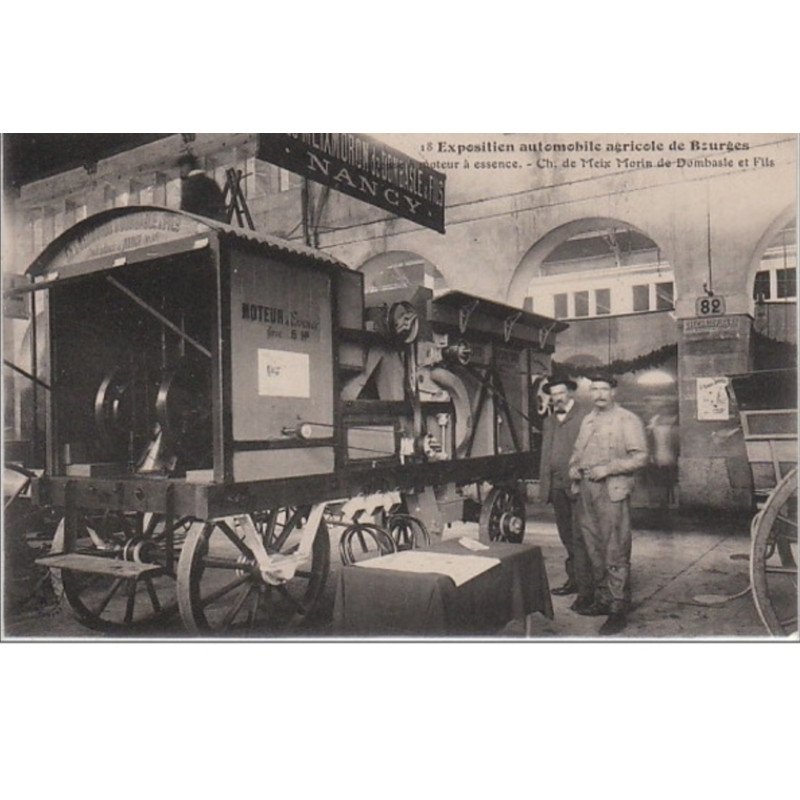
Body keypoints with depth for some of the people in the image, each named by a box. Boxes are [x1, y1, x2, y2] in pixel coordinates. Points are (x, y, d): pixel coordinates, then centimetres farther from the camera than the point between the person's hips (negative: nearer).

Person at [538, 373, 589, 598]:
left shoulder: (584, 417, -4)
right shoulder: (548, 421, 17)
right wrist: (544, 485, 15)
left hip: (576, 485, -7)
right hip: (557, 486, 7)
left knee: (579, 537, -6)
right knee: (567, 537, 12)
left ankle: (585, 586, -2)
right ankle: (573, 580, 19)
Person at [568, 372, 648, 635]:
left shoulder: (627, 420, -3)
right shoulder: (587, 420, 18)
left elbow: (640, 456, -10)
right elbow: (577, 450, 28)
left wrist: (607, 468, -18)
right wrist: (573, 466, 7)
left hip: (612, 491, -7)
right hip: (585, 490, 7)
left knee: (615, 552, -5)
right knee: (594, 550, 13)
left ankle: (618, 609, 1)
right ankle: (601, 599, 25)